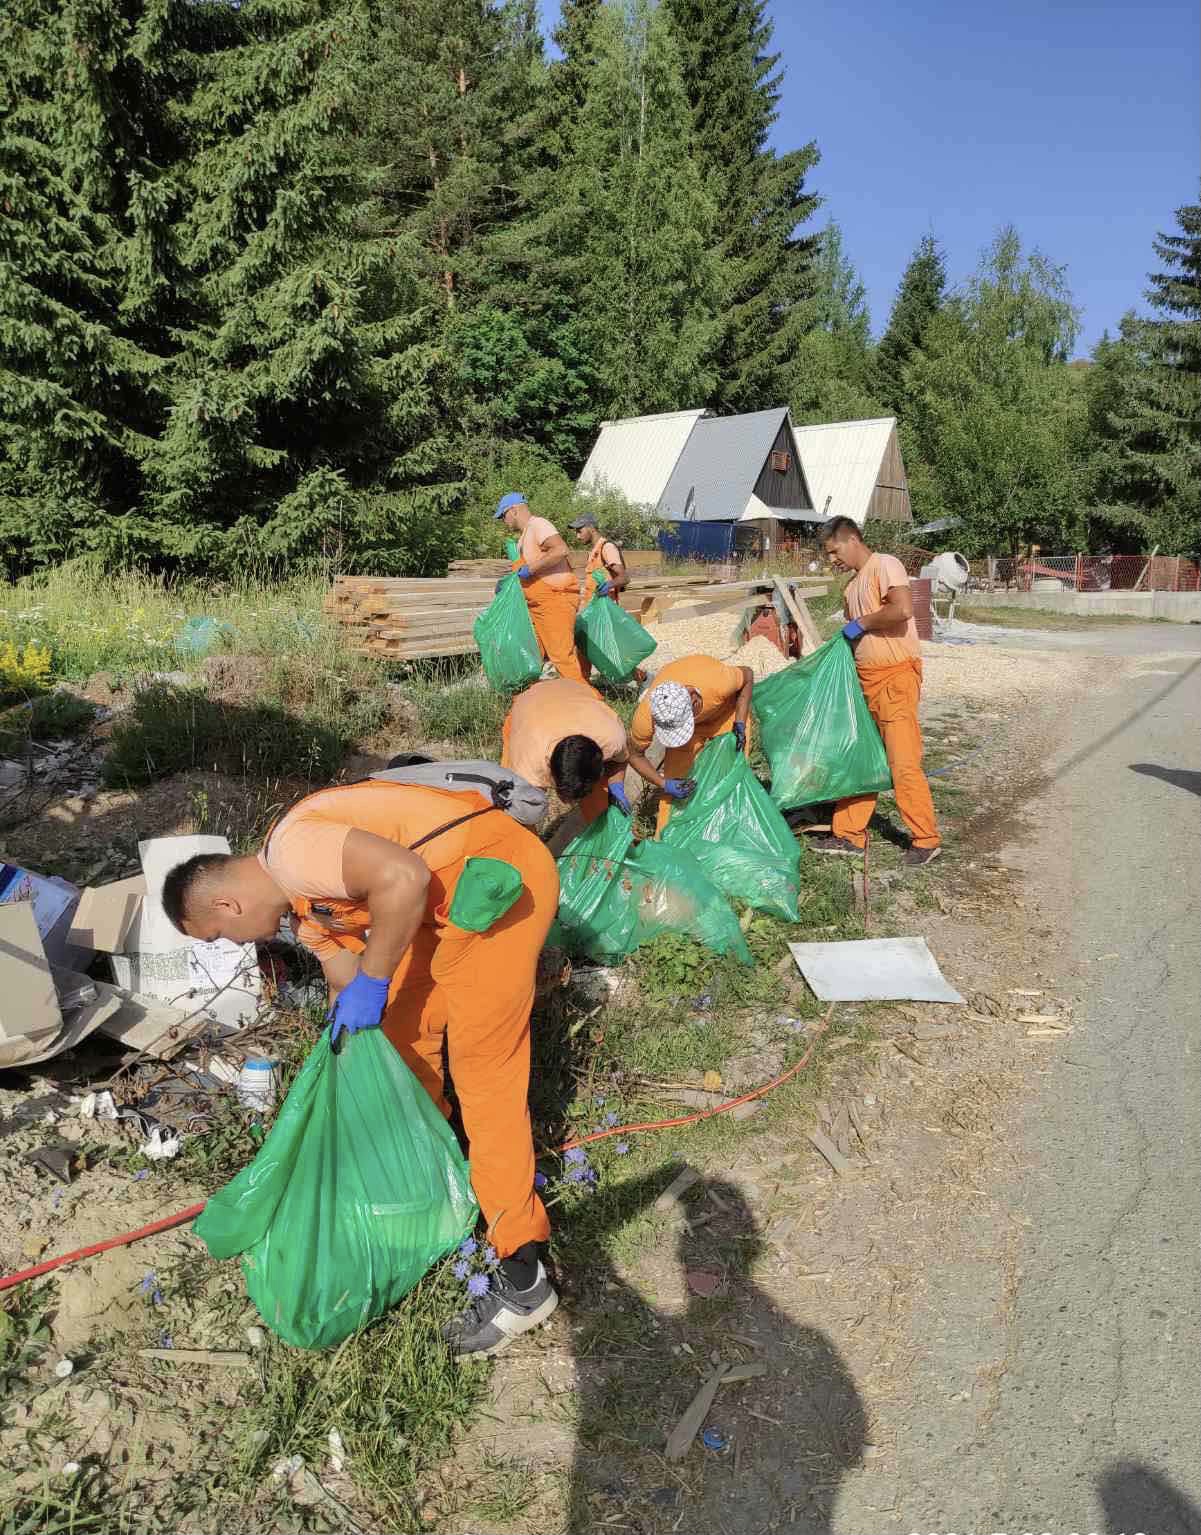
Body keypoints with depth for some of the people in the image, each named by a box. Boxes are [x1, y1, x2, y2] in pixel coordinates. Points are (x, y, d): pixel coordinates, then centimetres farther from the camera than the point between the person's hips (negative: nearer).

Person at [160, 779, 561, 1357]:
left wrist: (373, 982, -18)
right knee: (402, 1029, 21)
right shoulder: (302, 904, 15)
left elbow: (403, 877, -31)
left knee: (482, 1072, -6)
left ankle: (522, 1277, 4)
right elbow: (345, 990, 25)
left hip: (497, 873, -10)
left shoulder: (289, 849, -15)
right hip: (450, 897, 10)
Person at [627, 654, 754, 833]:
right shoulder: (645, 716, -39)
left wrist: (740, 723, -25)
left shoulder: (717, 683, -45)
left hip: (726, 710, 0)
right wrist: (664, 784, -28)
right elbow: (635, 755, -17)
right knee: (674, 777, -10)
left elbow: (747, 675, -20)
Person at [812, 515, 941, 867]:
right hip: (864, 679, 9)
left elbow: (902, 609, -25)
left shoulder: (885, 565, -9)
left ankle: (926, 840, 2)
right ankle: (849, 834, 18)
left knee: (903, 762, -9)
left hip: (895, 676, -9)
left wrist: (861, 622, -14)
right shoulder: (852, 586, 18)